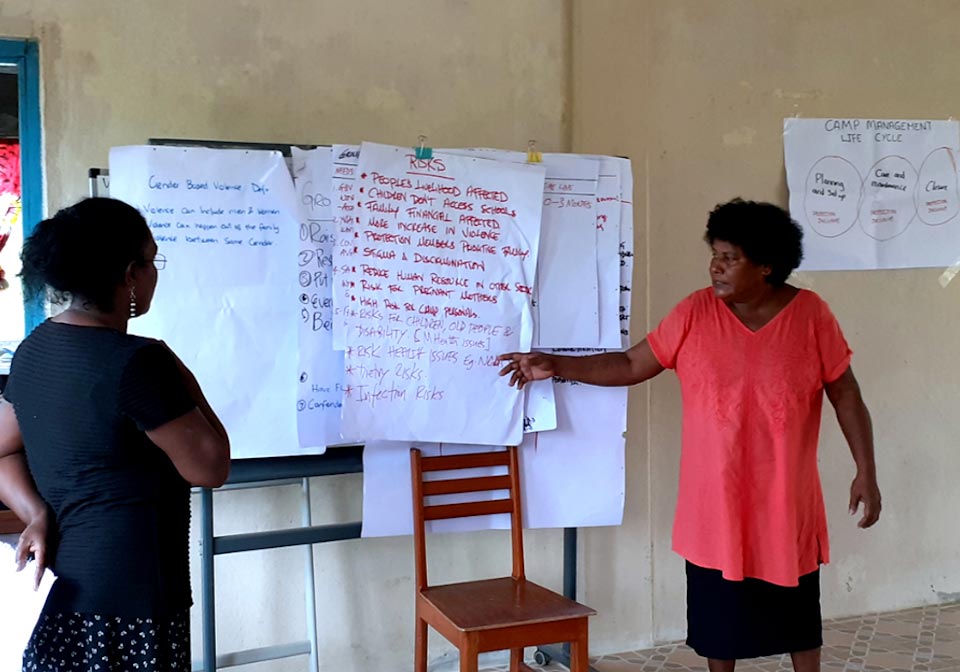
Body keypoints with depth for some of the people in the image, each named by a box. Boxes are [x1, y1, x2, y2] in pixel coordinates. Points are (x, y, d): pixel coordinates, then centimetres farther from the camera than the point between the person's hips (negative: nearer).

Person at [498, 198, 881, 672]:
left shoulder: (810, 314, -8)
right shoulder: (694, 313, -6)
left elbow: (846, 395, -3)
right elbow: (631, 365, -1)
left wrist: (866, 472, -6)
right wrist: (555, 365, -7)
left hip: (786, 499, -1)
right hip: (715, 500, 1)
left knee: (797, 611, 15)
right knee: (719, 610, 13)